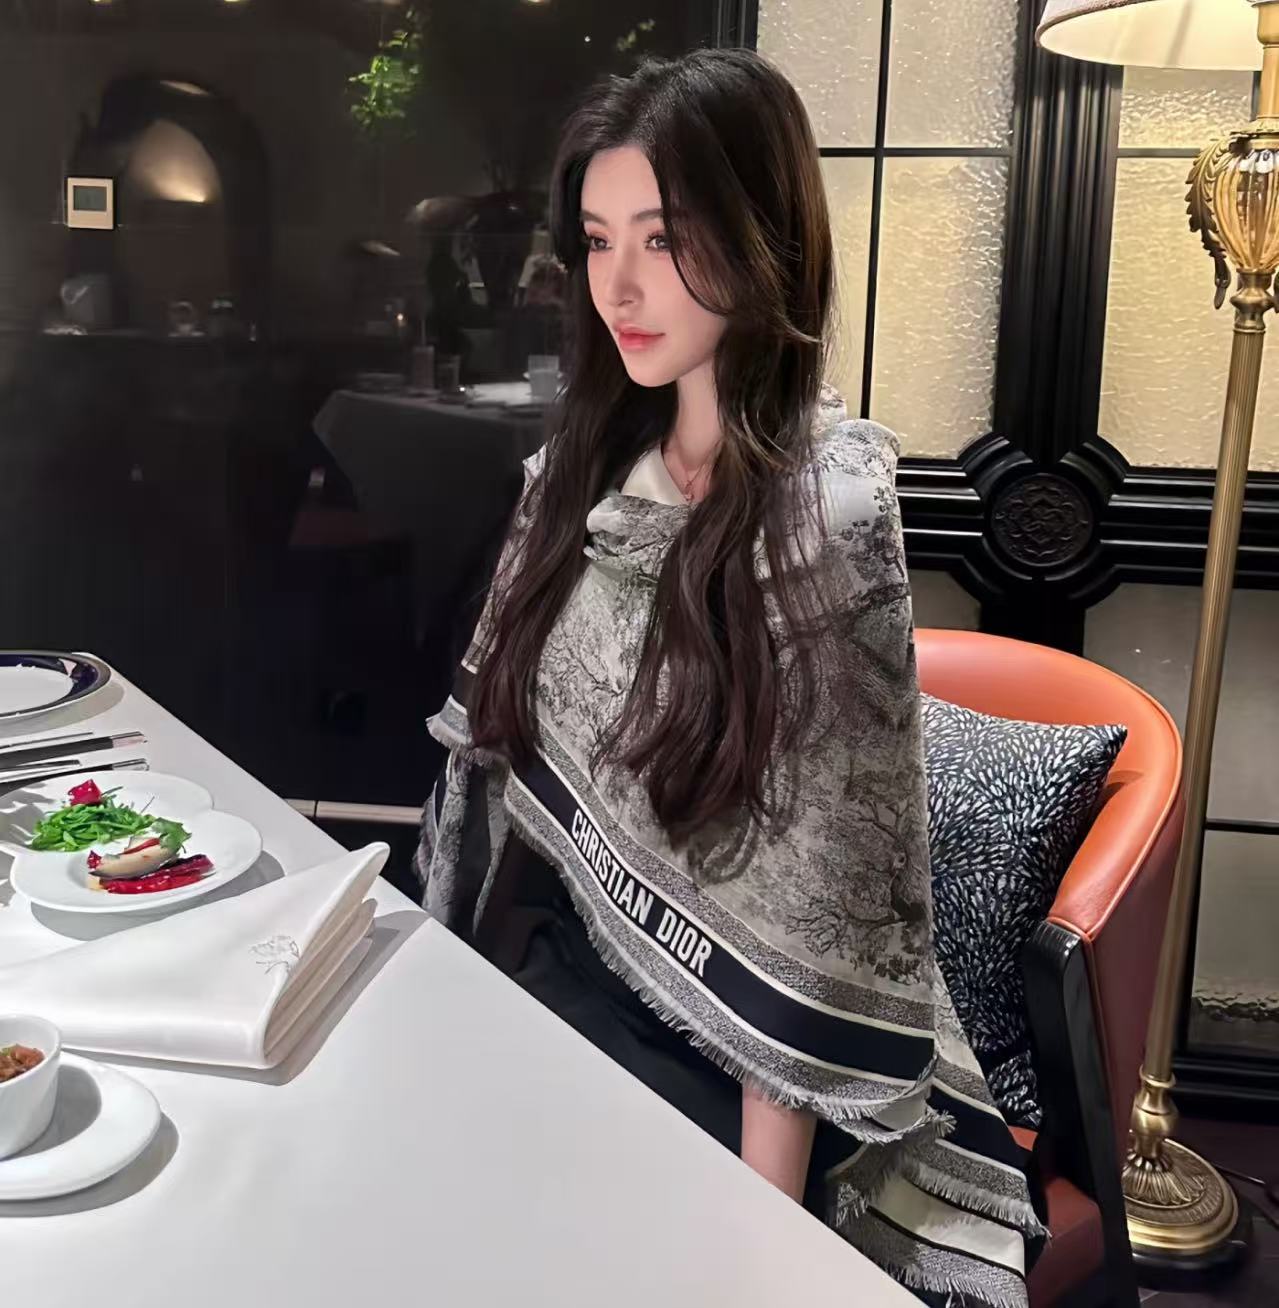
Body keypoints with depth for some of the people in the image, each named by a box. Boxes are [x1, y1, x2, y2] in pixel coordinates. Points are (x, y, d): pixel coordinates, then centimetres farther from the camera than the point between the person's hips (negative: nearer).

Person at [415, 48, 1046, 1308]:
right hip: (539, 978, 6)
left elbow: (814, 889, -19)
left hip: (704, 1059, -5)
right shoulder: (586, 460, -1)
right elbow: (500, 737, 7)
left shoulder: (825, 510, -20)